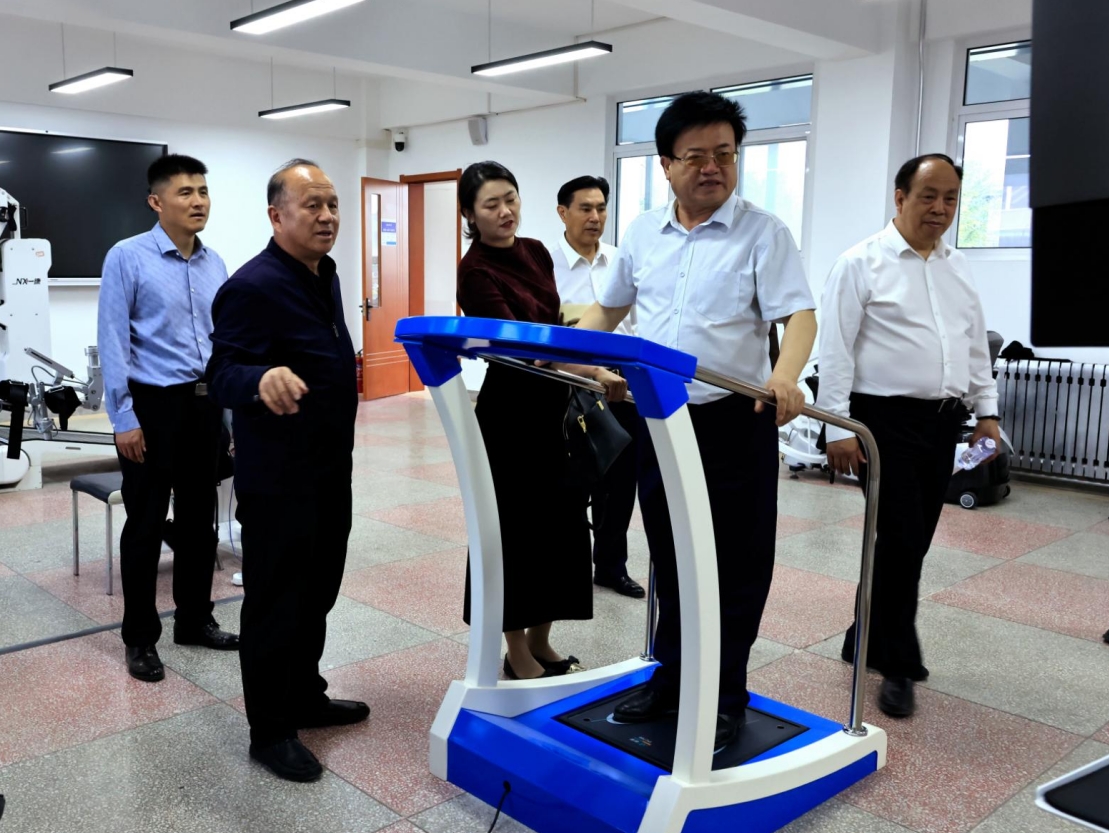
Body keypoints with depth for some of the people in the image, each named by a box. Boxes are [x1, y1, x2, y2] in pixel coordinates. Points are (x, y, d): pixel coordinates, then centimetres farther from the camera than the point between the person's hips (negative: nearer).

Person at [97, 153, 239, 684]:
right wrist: (124, 418, -14)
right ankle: (140, 638, 18)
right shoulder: (127, 258, -8)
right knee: (146, 523, 4)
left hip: (204, 402, 5)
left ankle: (195, 620, 30)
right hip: (153, 403, -5)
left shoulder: (215, 264, 7)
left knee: (199, 517, 14)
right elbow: (112, 342, -10)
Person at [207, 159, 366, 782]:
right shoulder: (253, 286, -20)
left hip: (330, 469, 9)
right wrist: (262, 379, -49)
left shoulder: (324, 275, 9)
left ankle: (305, 698, 37)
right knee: (276, 602, 4)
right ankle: (269, 730, 18)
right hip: (279, 478, -9)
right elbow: (223, 373, -27)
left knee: (317, 592, 20)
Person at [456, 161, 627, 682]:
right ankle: (517, 657, 18)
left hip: (554, 405, 8)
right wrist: (592, 373, -36)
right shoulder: (476, 272, -16)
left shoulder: (535, 252, 7)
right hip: (511, 410, -7)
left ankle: (541, 645, 27)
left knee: (561, 525, 12)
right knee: (516, 530, 2)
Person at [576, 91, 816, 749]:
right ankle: (671, 676, 31)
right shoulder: (643, 233, 11)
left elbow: (798, 314, -15)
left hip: (736, 422, -4)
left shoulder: (763, 233, -5)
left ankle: (726, 695, 20)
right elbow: (610, 308, 22)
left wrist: (785, 375, -34)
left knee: (737, 564, 5)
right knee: (670, 557, 15)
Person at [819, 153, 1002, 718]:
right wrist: (838, 427, -15)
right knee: (902, 541, -8)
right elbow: (836, 349, -11)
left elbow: (976, 346, 20)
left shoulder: (957, 268, 14)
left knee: (912, 543, 11)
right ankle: (898, 664, 7)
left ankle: (867, 641, 27)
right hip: (886, 419, -6)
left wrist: (987, 412, 13)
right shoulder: (862, 263, -6)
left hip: (943, 422, 7)